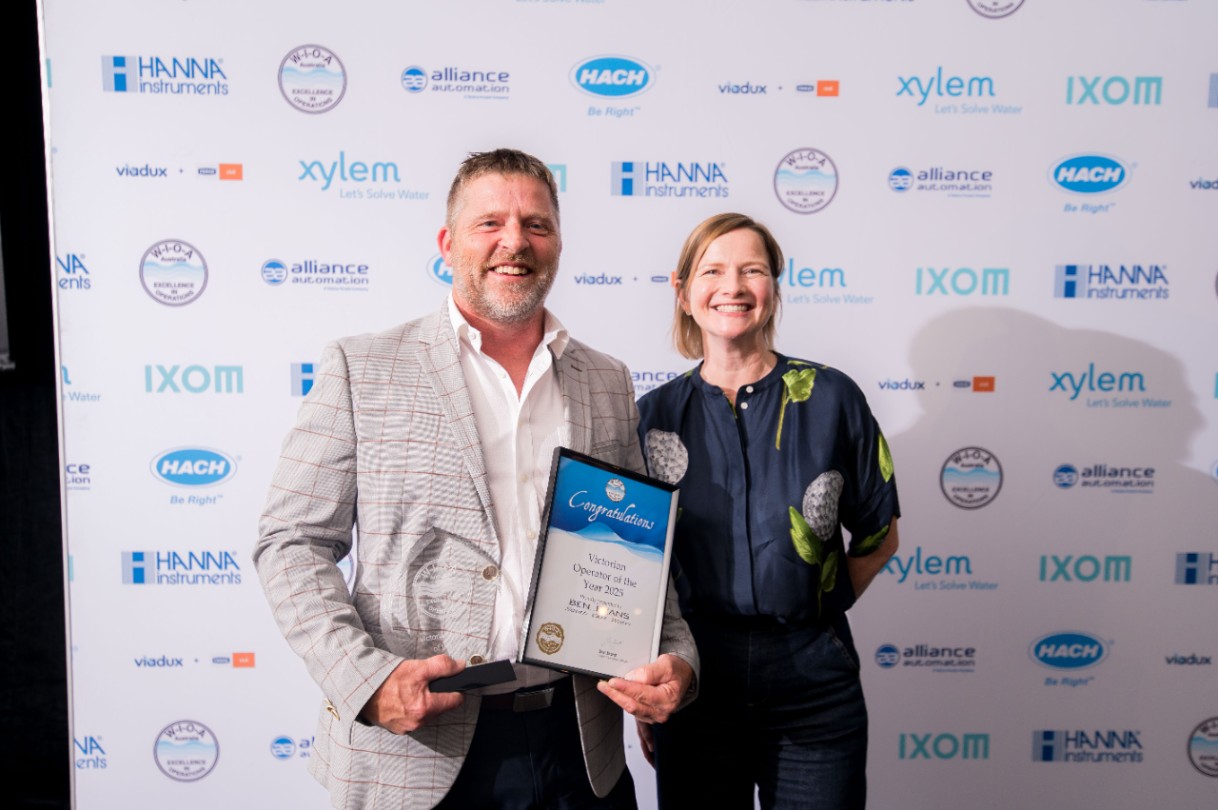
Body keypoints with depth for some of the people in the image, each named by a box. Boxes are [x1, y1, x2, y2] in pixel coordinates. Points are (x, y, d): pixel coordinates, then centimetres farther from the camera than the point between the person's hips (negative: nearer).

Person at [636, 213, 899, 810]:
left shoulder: (831, 398, -2)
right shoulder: (655, 414, 1)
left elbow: (879, 536, 8)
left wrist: (821, 604, 0)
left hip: (812, 681, 0)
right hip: (693, 678, 1)